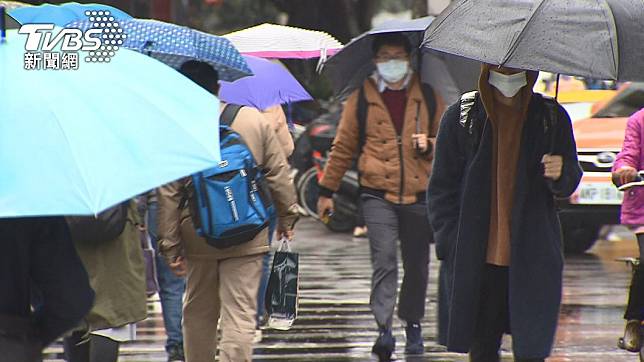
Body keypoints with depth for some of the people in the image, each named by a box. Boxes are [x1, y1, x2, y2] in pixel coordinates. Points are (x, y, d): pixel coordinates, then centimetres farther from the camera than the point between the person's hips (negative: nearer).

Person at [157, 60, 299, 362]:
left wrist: (170, 246, -1)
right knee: (240, 313, -3)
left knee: (198, 313, 17)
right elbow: (278, 174, 3)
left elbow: (168, 195, -6)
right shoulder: (254, 120, -1)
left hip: (198, 236, 0)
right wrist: (287, 216, 15)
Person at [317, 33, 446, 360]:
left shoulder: (429, 98, 9)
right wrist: (327, 190, 12)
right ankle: (384, 329, -20)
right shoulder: (361, 99, 6)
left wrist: (429, 145, -4)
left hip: (419, 194, 2)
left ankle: (413, 324, 28)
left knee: (417, 265, 10)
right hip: (378, 194, -2)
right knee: (384, 259, -15)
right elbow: (343, 147, 12)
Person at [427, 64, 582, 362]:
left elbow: (568, 185, 10)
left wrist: (560, 174, -15)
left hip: (532, 257, 0)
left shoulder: (551, 118, 5)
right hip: (476, 260, 0)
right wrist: (450, 245, -3)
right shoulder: (461, 117, 2)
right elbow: (442, 189, 6)